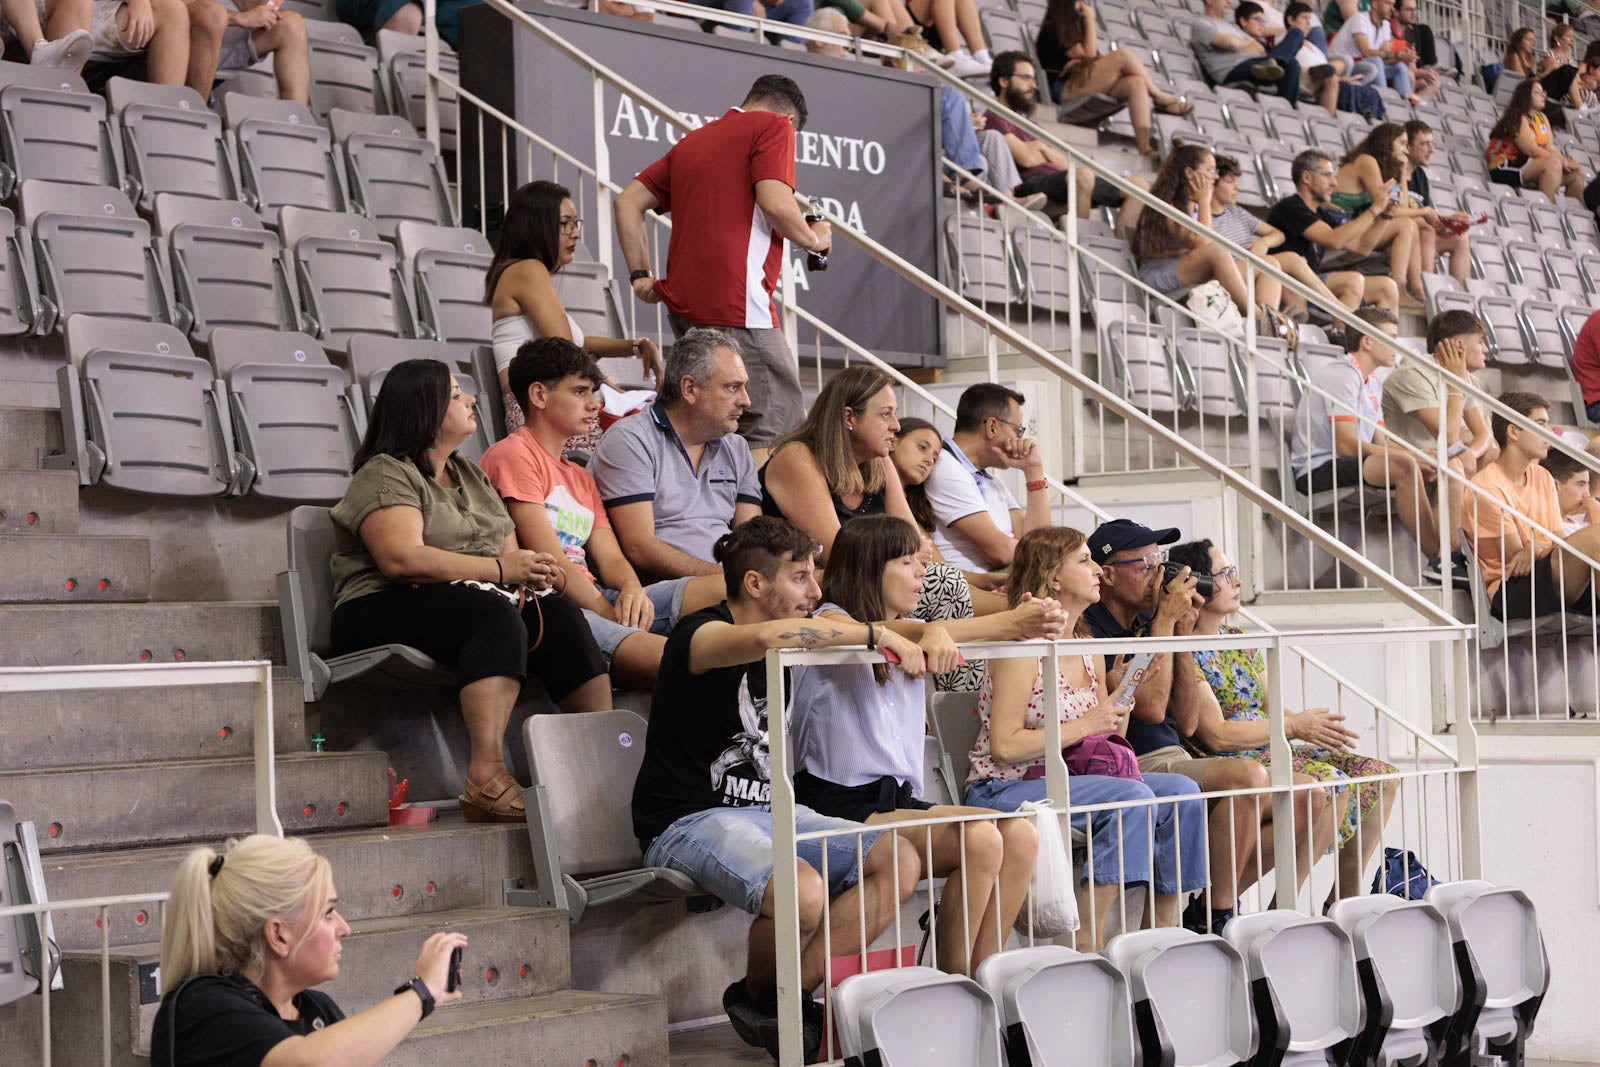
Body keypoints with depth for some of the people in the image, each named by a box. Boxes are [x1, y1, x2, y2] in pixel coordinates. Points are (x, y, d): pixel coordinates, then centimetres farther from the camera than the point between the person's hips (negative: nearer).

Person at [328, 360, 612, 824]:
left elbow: (510, 549, 16)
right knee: (496, 615, -36)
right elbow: (402, 559, -19)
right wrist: (500, 570, -20)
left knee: (561, 617, -20)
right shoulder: (385, 475, -3)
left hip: (471, 609, 7)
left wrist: (527, 570, -9)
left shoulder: (470, 474, 24)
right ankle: (487, 778, -48)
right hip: (384, 613, -7)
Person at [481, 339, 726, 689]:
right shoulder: (512, 455, 1)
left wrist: (632, 590, -8)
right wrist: (612, 615, -12)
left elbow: (610, 558, 17)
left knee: (724, 588, -18)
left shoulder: (580, 477, 30)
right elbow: (549, 560, -9)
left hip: (593, 599, 9)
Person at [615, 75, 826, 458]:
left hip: (684, 304, 8)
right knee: (773, 427, -8)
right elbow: (776, 205, -14)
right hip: (734, 305, -8)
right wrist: (814, 239, 4)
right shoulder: (773, 126, 2)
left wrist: (640, 275, 16)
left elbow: (628, 200, 22)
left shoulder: (693, 140, 25)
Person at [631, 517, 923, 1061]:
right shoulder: (701, 634, -13)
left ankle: (794, 992, -12)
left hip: (769, 811, 9)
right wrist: (875, 635, -30)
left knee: (900, 861, -10)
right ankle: (756, 999, -3)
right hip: (688, 822, -9)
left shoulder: (797, 635, 13)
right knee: (803, 892, -35)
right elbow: (766, 638, -35)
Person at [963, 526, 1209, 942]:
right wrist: (1085, 725, -16)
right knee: (1132, 797, -29)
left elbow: (1108, 741, 16)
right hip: (1004, 788, -8)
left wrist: (1124, 696, -1)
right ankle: (1087, 946, -26)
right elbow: (1004, 747, -18)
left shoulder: (1088, 651, 14)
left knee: (1181, 792, -10)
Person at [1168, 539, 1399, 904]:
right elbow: (1216, 735, -18)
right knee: (1330, 785, -31)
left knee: (1381, 778, 1)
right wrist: (1295, 726, -16)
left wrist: (1316, 726, -6)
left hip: (1272, 752, 9)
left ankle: (1344, 898, 9)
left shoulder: (1240, 640, 17)